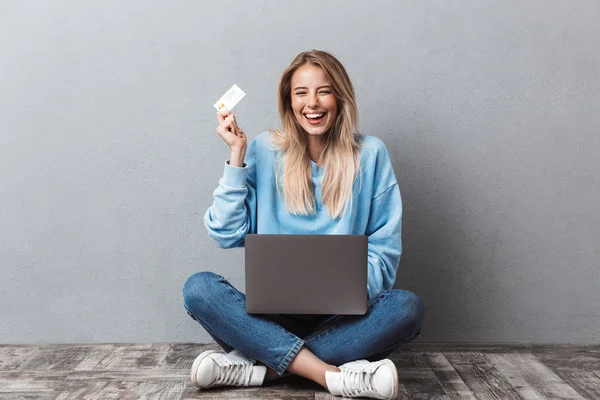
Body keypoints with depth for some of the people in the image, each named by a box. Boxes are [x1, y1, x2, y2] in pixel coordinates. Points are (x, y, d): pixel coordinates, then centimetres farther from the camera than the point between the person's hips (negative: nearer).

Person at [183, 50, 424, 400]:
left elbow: (385, 249, -1)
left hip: (342, 316, 0)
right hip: (274, 311, 1)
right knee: (199, 288, -24)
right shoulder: (264, 152, 2)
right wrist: (237, 156, -8)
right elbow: (228, 236, -3)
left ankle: (261, 366, -26)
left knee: (408, 307, -28)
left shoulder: (370, 154, 0)